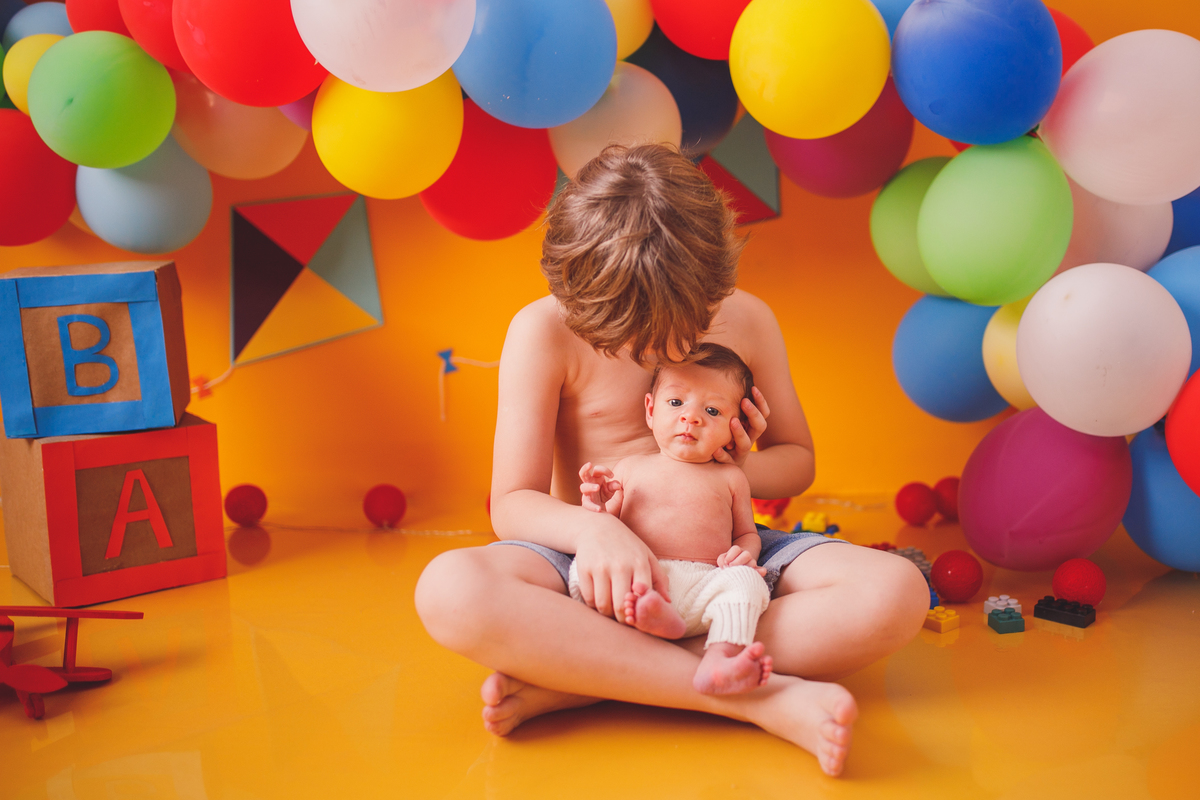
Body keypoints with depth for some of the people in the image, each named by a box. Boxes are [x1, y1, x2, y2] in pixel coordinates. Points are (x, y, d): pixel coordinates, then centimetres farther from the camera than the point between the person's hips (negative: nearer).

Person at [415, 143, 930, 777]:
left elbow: (797, 460, 12)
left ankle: (573, 683, -30)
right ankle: (762, 698, -37)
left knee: (896, 593, -28)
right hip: (599, 560, -2)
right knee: (450, 589, -37)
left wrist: (731, 474, -12)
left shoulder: (747, 320, -1)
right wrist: (591, 529, -32)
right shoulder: (543, 332, -10)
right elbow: (512, 504, -10)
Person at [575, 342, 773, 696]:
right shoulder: (629, 469, 20)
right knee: (582, 567, -25)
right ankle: (655, 616, -44)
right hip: (634, 579, 1)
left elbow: (748, 534, 24)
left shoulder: (730, 478, 20)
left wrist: (745, 553, 0)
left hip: (703, 586, 0)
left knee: (745, 580, -30)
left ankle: (719, 660, -48)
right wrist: (596, 512, -3)